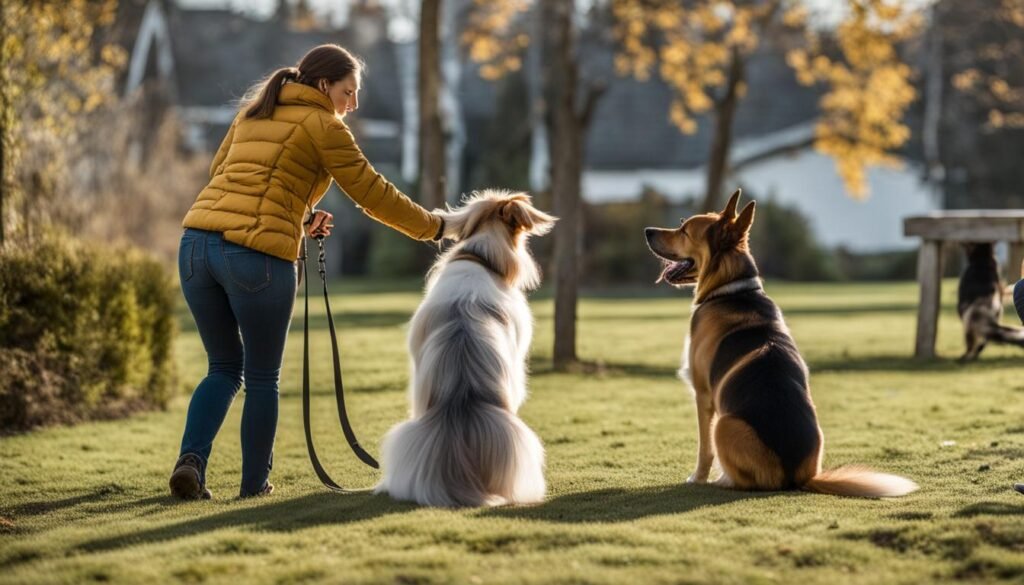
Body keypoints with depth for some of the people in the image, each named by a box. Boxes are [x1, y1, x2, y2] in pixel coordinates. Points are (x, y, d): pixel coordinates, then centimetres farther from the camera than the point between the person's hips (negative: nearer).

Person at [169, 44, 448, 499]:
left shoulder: (254, 111, 22)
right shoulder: (323, 126, 2)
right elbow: (372, 193, 2)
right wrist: (431, 225, 16)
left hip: (197, 242, 6)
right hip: (257, 256, -6)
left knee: (225, 368, 18)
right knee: (262, 377, 11)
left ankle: (191, 458, -2)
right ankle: (255, 484, 19)